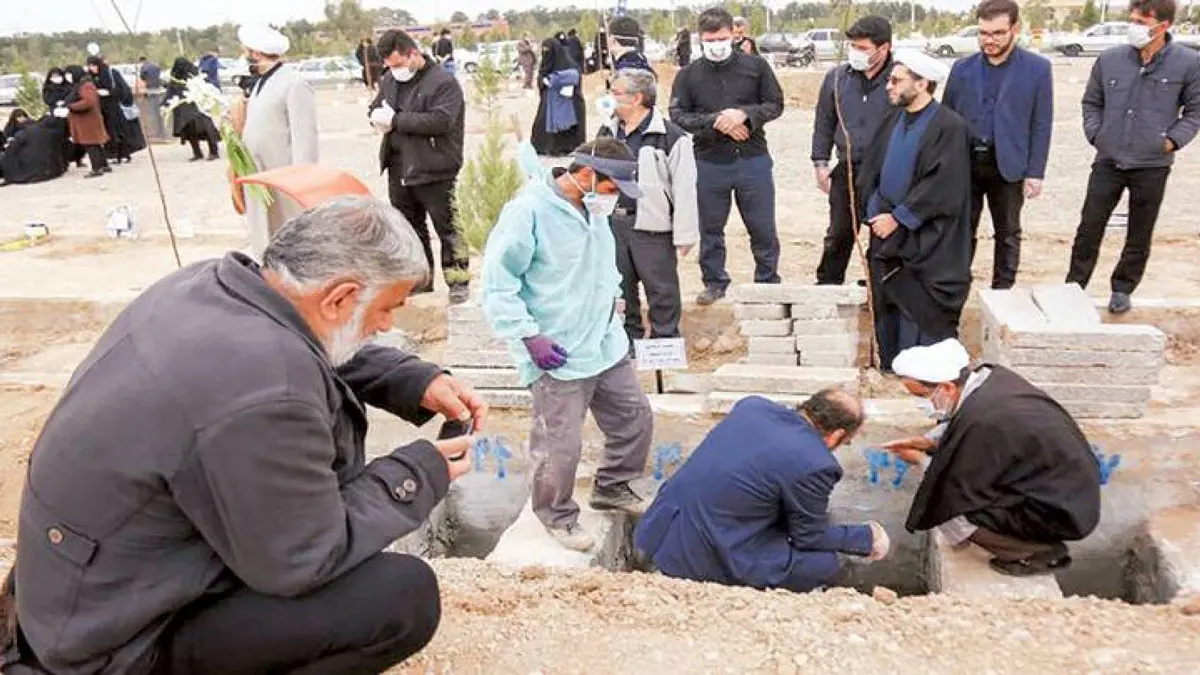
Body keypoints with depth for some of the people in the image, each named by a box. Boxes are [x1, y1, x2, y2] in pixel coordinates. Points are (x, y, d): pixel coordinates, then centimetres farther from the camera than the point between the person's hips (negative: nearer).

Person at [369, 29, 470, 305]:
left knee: (446, 227, 2)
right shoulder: (390, 80, 11)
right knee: (409, 228, 15)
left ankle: (458, 282, 14)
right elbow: (374, 109, 21)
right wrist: (379, 117, -6)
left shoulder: (443, 82, -12)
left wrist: (396, 120, -21)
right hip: (399, 169, 7)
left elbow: (440, 120, -24)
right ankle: (420, 282, 28)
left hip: (434, 170, -7)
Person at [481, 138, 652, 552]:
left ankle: (612, 487, 40)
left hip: (607, 347, 8)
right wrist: (528, 335, -20)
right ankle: (556, 515, 25)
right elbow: (498, 283, -18)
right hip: (558, 357, -8)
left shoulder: (594, 211, 6)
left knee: (636, 418, 17)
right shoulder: (529, 211, -18)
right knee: (561, 445, -2)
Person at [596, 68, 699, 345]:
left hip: (652, 227, -6)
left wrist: (684, 236, -13)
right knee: (620, 287, 16)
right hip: (612, 222, 6)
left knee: (661, 291, 4)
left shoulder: (671, 137, -12)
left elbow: (684, 189, -12)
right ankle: (627, 340, 31)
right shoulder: (608, 132, 9)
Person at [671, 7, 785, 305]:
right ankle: (715, 282, 28)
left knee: (763, 228, 8)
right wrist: (715, 121, -18)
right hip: (709, 163, 0)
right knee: (710, 228, 11)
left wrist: (744, 114, -15)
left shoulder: (756, 66, 0)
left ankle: (768, 282, 26)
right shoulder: (688, 75, 0)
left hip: (753, 160, 0)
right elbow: (678, 116, -5)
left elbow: (775, 104, 2)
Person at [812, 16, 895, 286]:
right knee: (839, 234, 12)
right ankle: (827, 286, 26)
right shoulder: (836, 77, 2)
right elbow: (824, 122, 10)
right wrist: (820, 163, 6)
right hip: (847, 171, 3)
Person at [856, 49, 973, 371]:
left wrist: (898, 218, -16)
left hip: (925, 241, -6)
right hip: (886, 233, 6)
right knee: (887, 307, 11)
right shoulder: (892, 121, 10)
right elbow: (869, 171, 11)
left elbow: (941, 186, -17)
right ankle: (890, 369, 24)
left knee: (923, 312, -3)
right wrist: (875, 212, -3)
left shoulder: (949, 127, -11)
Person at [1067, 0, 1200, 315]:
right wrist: (1096, 135, 1)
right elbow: (1091, 102, 12)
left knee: (1140, 235, 10)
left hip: (1153, 166, -1)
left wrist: (1173, 140, -7)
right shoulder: (1110, 59, -2)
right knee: (1089, 228, 3)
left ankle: (1123, 289, 27)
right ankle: (1074, 287, 15)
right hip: (1108, 161, 1)